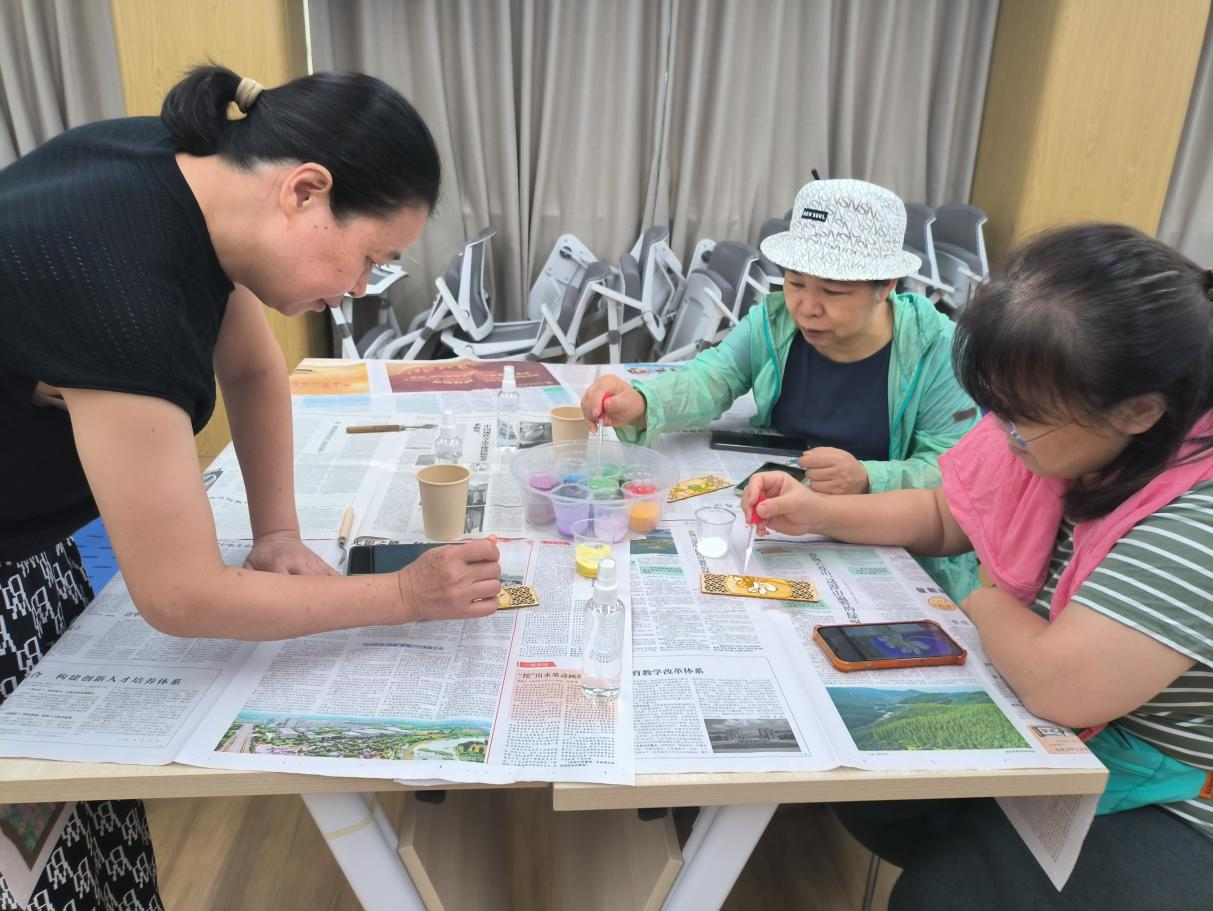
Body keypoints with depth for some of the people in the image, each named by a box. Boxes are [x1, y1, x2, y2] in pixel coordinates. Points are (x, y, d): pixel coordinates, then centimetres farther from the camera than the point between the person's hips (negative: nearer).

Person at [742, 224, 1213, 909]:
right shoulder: (1060, 429, -10)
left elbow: (1057, 683, -37)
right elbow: (943, 517, 5)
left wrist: (986, 602, -17)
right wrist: (818, 513, -9)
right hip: (1055, 739, 7)